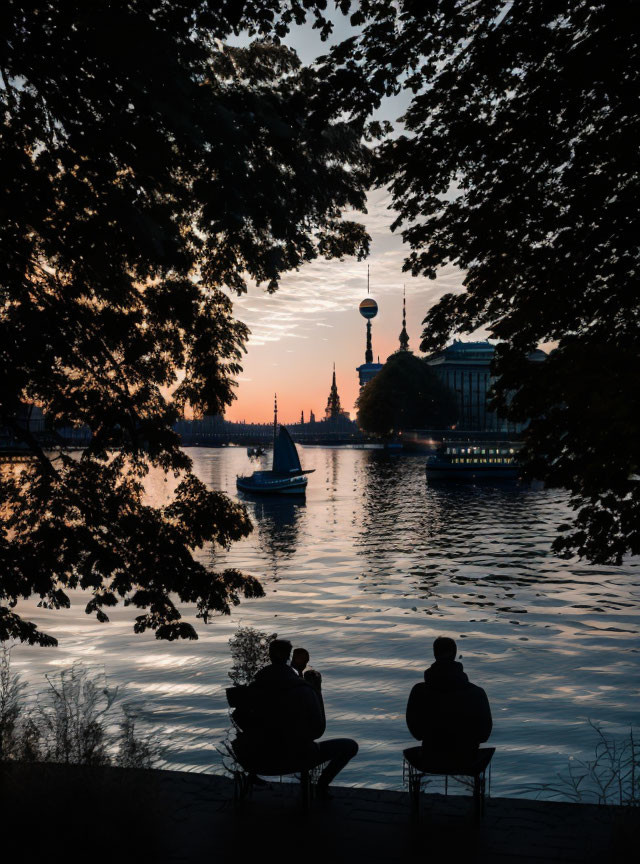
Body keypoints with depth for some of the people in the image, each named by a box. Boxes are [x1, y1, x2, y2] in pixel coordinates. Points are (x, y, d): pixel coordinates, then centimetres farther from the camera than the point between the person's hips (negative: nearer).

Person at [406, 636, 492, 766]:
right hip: (465, 757, 0)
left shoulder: (419, 692, -19)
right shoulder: (476, 693, -21)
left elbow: (416, 731, -5)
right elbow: (484, 733, -8)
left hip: (431, 758, 1)